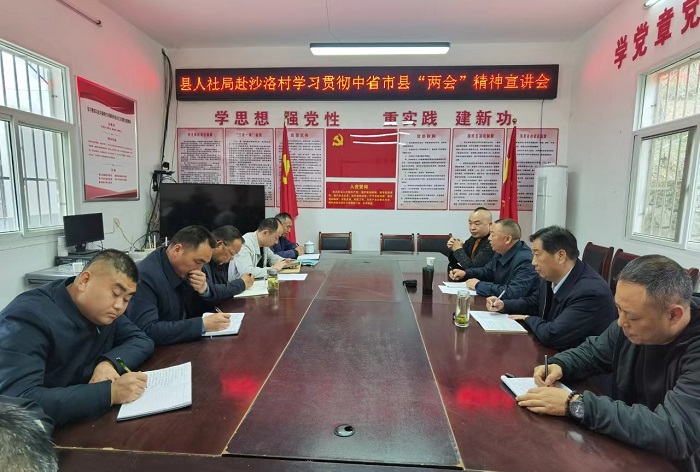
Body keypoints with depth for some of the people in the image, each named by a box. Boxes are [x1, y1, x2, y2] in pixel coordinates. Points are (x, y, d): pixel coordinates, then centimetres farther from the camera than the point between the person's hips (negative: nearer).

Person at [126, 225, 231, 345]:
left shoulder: (183, 268, -3)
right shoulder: (146, 276, -23)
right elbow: (146, 331, -30)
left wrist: (204, 289, -14)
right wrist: (203, 324, -31)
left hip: (182, 344, 7)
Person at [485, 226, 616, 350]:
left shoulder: (591, 292, -28)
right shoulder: (551, 277, -4)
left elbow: (551, 335, -31)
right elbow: (533, 302, 16)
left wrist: (529, 319, -12)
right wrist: (503, 304, -1)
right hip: (550, 351, 7)